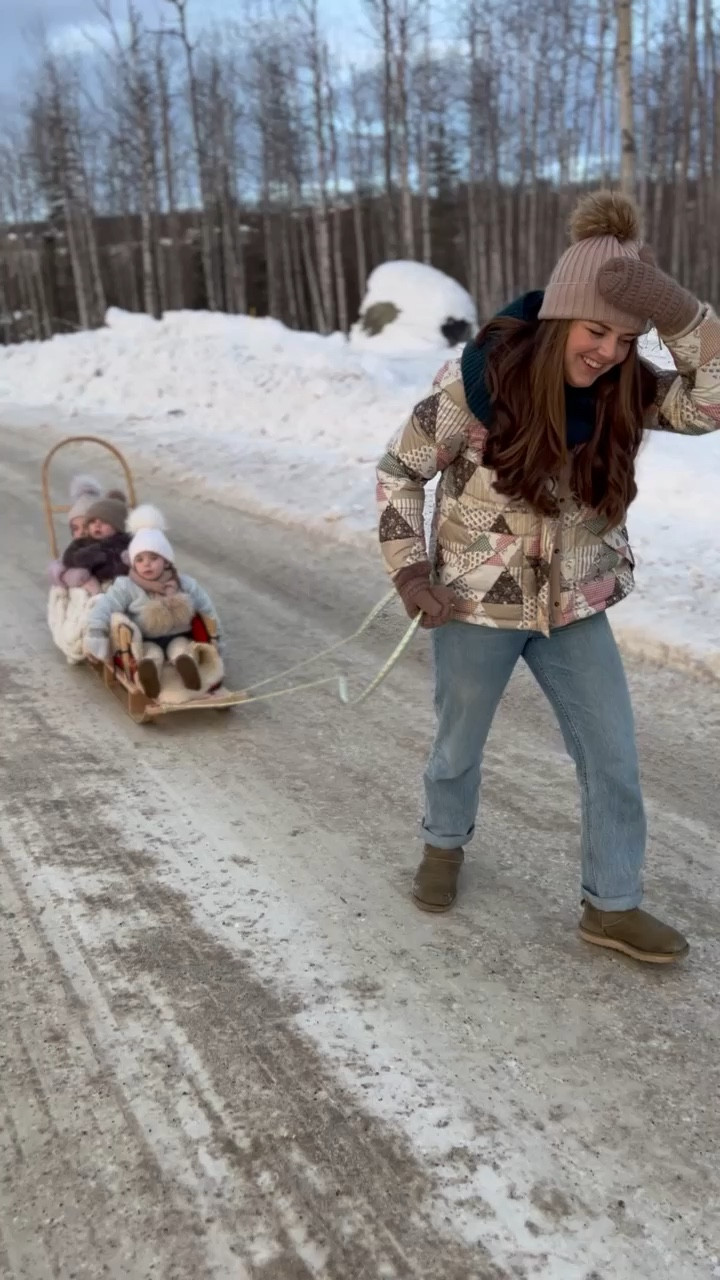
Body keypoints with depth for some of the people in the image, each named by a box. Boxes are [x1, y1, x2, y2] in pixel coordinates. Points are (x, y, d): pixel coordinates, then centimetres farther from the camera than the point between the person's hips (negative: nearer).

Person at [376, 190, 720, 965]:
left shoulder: (624, 390, -10)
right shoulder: (478, 381, -21)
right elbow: (399, 472, -10)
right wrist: (409, 572, -14)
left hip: (575, 608, 4)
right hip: (475, 605, -3)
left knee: (613, 757, 6)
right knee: (459, 746, 18)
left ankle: (611, 906, 23)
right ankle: (444, 845, 48)